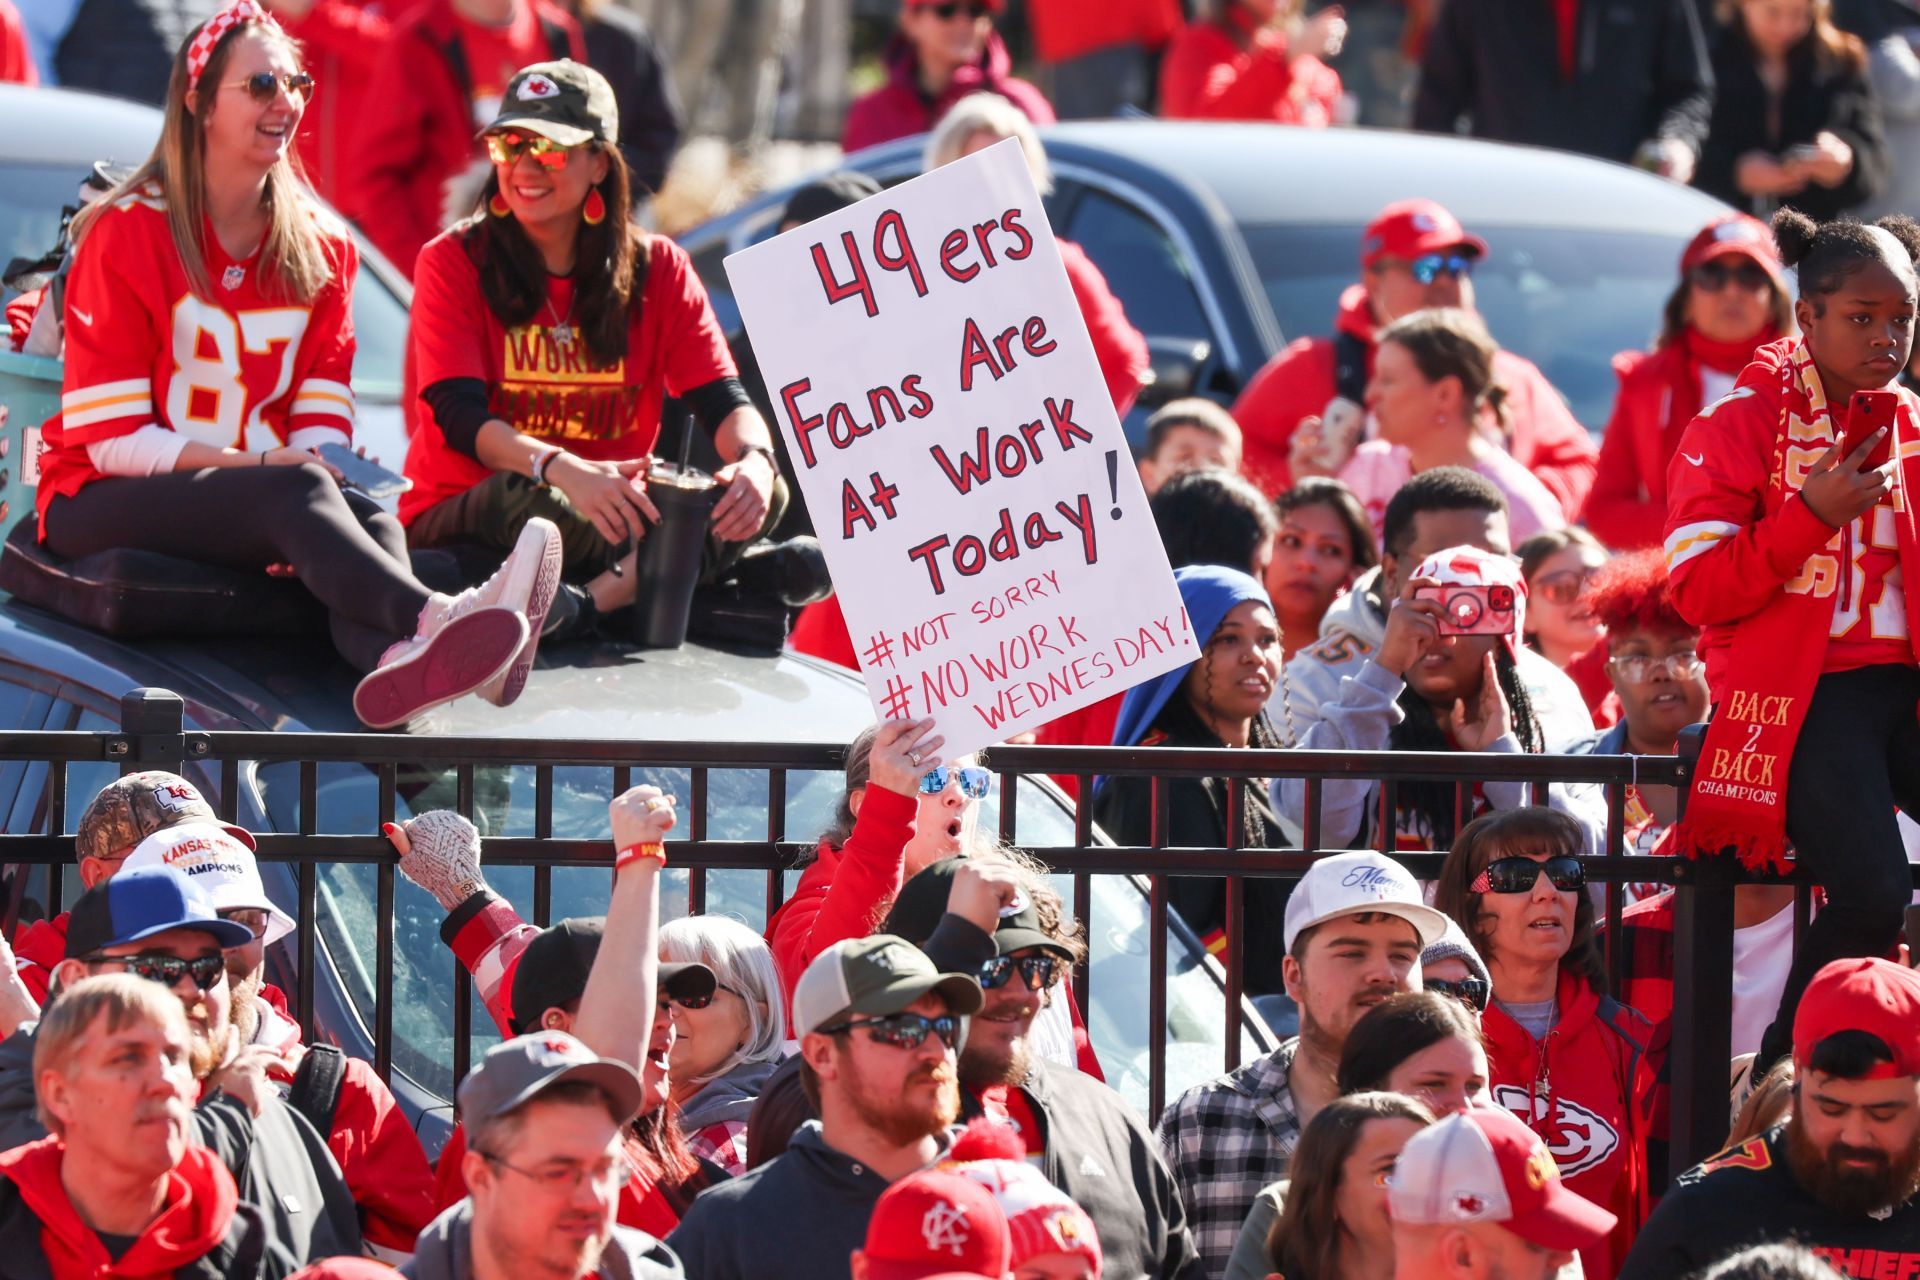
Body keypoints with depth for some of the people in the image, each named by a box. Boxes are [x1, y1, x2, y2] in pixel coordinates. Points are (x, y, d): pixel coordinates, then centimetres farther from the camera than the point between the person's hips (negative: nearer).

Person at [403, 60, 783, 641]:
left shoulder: (657, 268, 5)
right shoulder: (453, 261, -4)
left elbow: (724, 400, -4)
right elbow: (459, 416, -17)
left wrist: (755, 460, -30)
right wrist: (563, 470, -37)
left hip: (610, 512, 3)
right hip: (460, 522, -3)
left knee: (758, 494, -24)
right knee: (527, 496, -39)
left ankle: (584, 602, -37)